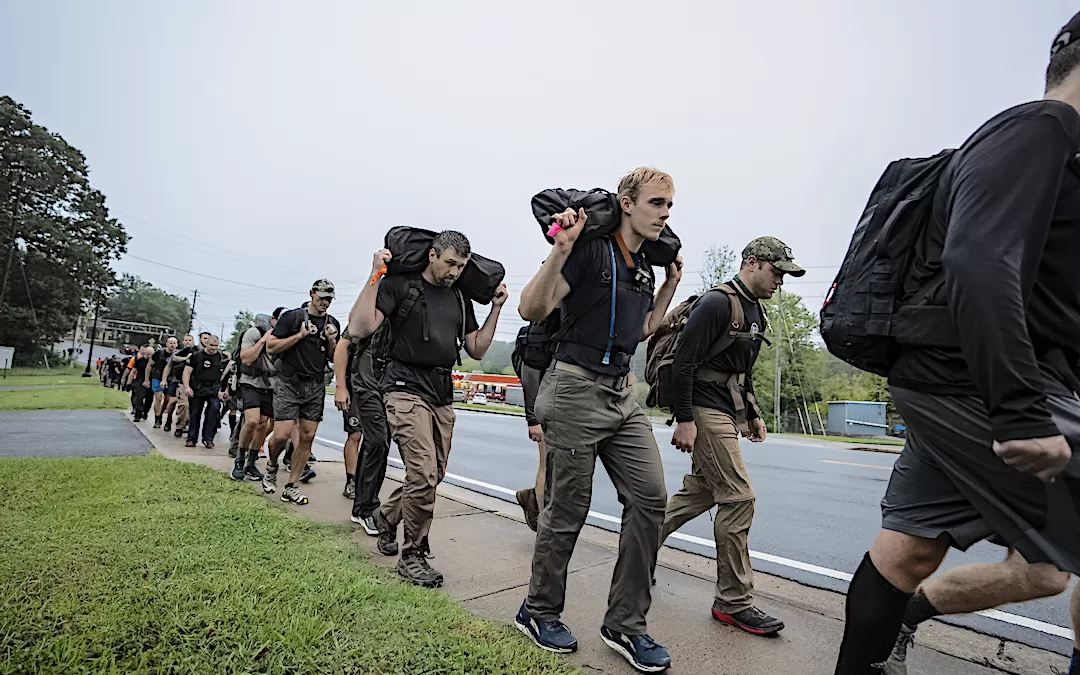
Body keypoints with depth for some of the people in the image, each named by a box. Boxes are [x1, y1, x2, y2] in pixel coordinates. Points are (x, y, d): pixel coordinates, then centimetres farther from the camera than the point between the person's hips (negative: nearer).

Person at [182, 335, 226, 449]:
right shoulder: (196, 356, 3)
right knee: (195, 414, 7)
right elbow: (187, 371, 2)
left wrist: (223, 390, -1)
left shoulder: (222, 357, 4)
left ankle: (208, 438, -12)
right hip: (197, 390, 1)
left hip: (214, 390, -1)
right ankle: (192, 439, 21)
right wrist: (186, 387, -10)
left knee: (215, 408, -21)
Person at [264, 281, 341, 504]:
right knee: (282, 435, -11)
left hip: (315, 386, 4)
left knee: (307, 436, 0)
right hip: (288, 383, -4)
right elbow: (271, 346, -5)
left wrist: (332, 341, -4)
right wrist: (300, 335, -15)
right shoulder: (292, 317, -2)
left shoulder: (333, 324, 11)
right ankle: (271, 466, 22)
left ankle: (291, 487, 10)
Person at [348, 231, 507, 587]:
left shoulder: (460, 300, 16)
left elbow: (477, 350, 15)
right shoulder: (400, 285, -1)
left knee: (433, 475, 9)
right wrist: (375, 275, -15)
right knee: (424, 474, -16)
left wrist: (496, 308, 11)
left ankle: (387, 515, 38)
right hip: (407, 388, -6)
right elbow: (361, 327, -13)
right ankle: (413, 556, 5)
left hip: (442, 396, 7)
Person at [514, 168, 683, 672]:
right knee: (568, 508, 2)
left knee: (650, 495, 0)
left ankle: (625, 624, 14)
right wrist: (561, 249, -27)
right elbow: (531, 309, -17)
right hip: (576, 389, -8)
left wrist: (671, 285, 21)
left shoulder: (644, 267, 15)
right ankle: (539, 612, 26)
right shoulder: (590, 250, -10)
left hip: (622, 395, 8)